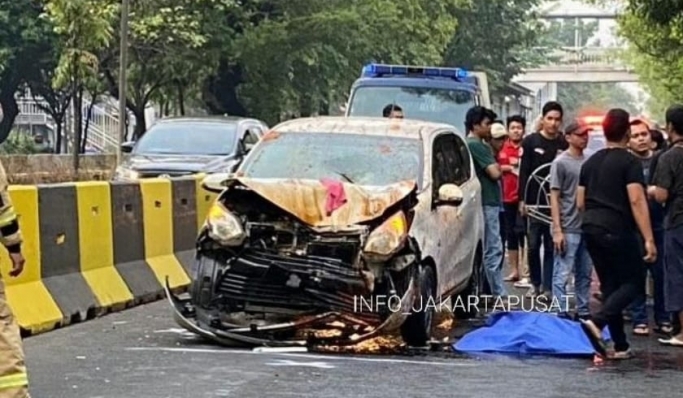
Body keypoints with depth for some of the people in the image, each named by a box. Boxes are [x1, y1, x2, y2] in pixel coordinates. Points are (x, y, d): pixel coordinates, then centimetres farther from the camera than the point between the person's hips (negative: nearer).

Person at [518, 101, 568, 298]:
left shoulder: (564, 144, 2)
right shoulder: (530, 142, 3)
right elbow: (524, 172, 2)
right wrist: (522, 200, -4)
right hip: (534, 202, 0)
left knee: (552, 247, 2)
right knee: (533, 246, 3)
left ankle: (547, 286, 8)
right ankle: (536, 283, 17)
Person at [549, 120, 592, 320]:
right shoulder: (560, 162, -6)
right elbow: (554, 196, -8)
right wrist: (557, 229, -14)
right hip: (568, 228, -6)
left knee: (585, 274, 12)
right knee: (563, 274, -3)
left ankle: (583, 311, 20)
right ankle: (562, 313, 1)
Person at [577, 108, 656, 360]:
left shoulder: (590, 162, 13)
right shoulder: (629, 162, -8)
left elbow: (580, 202, 16)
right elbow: (637, 201, -16)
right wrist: (648, 239, -18)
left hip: (591, 228, 7)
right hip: (617, 230, -7)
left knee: (610, 285, 12)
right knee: (634, 282, 3)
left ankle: (620, 346, 11)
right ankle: (597, 322, -18)